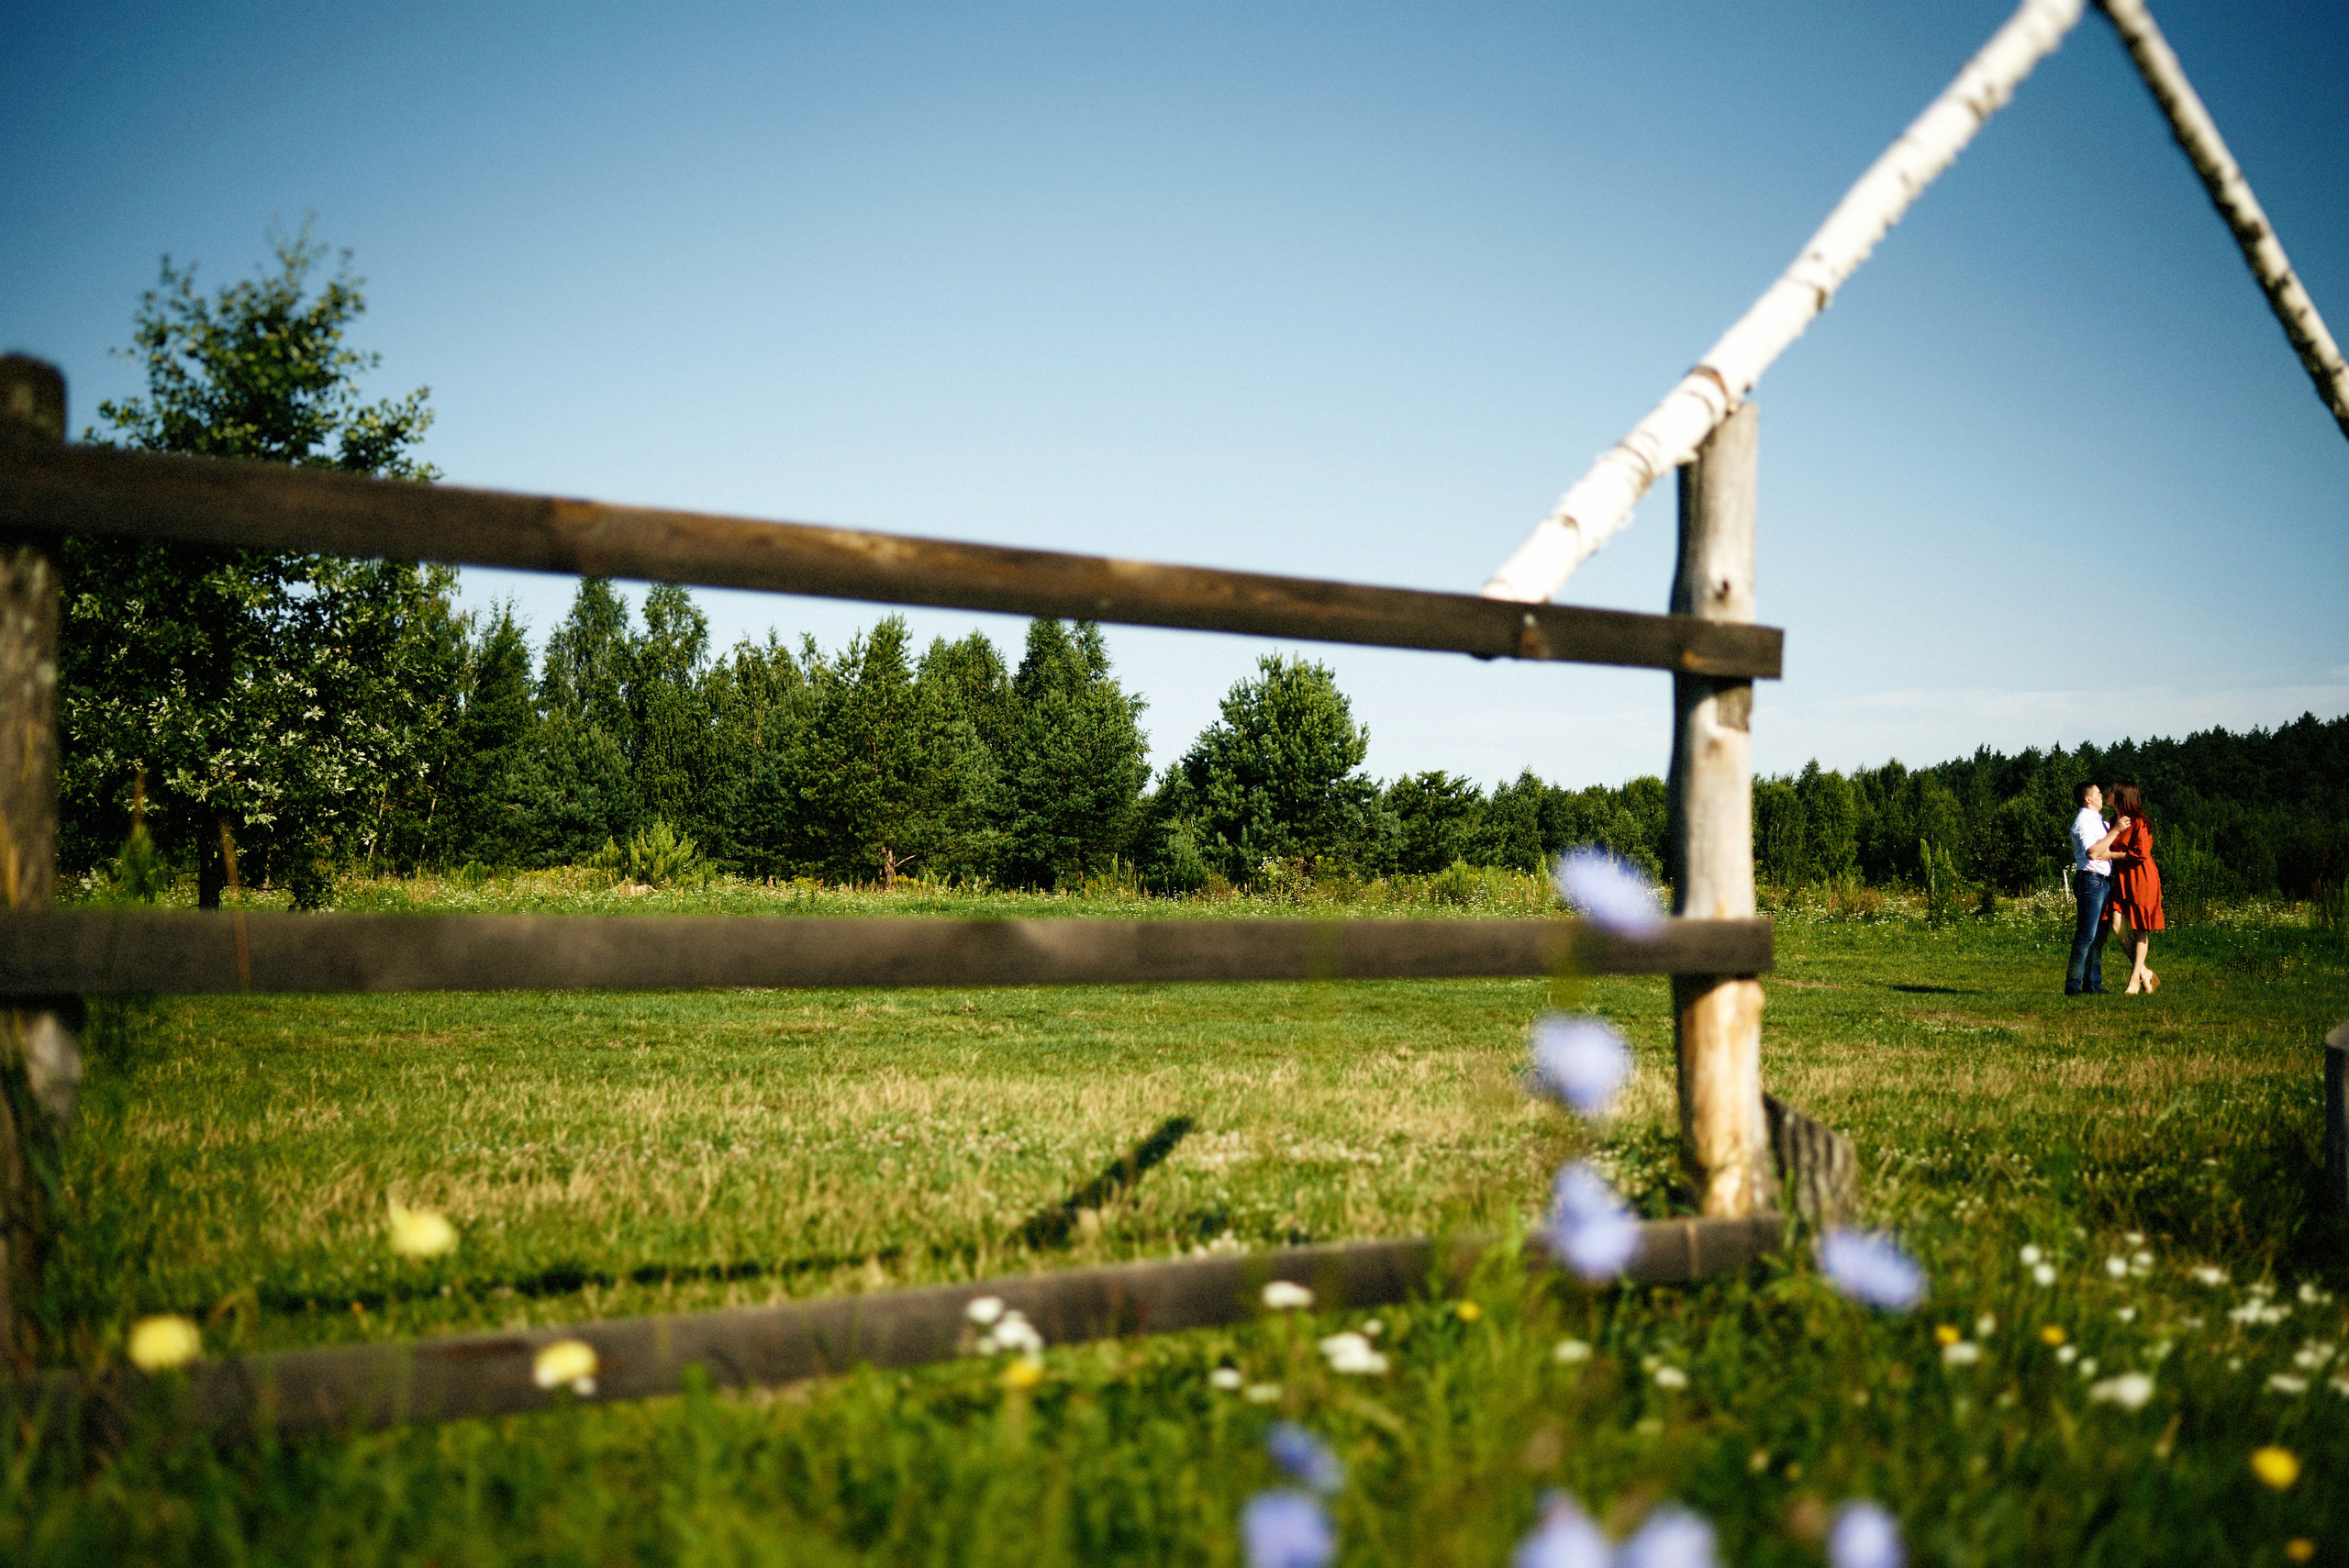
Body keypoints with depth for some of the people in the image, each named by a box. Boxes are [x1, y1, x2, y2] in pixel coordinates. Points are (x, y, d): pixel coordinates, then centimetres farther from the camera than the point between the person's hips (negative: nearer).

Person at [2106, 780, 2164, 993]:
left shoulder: (2138, 822, -11)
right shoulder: (2116, 821, 14)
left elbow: (2140, 854, -17)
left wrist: (2112, 855, -13)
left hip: (2140, 878, -7)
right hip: (2122, 878, 7)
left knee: (2140, 928, -1)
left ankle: (2135, 977, 1)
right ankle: (2143, 972, 6)